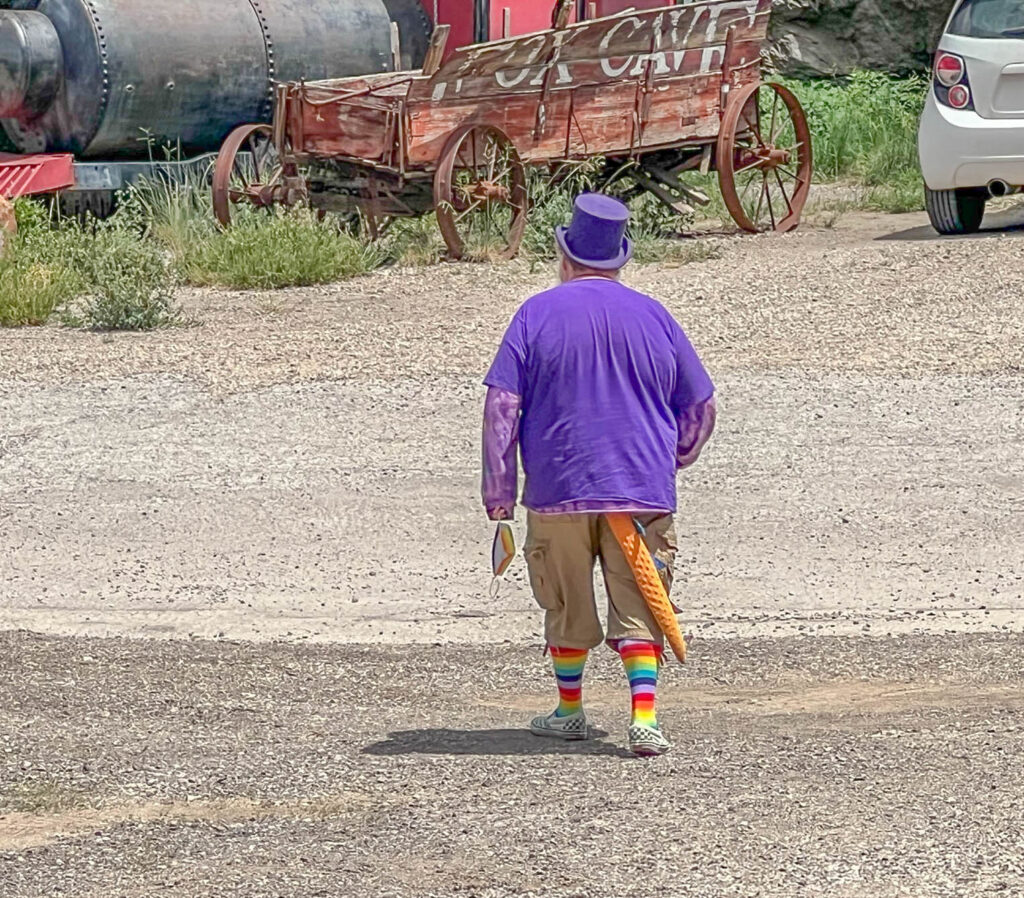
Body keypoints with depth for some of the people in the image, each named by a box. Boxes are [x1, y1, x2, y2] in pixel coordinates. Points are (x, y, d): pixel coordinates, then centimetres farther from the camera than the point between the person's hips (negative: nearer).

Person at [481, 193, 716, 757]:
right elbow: (701, 410, 13)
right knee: (638, 608, 2)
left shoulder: (538, 314, 0)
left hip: (558, 489, -1)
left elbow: (501, 407, -5)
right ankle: (644, 717, -12)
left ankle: (569, 711, 26)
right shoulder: (653, 317, 6)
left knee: (568, 606, 15)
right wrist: (668, 461, 31)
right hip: (643, 492, 1)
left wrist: (498, 494, 0)